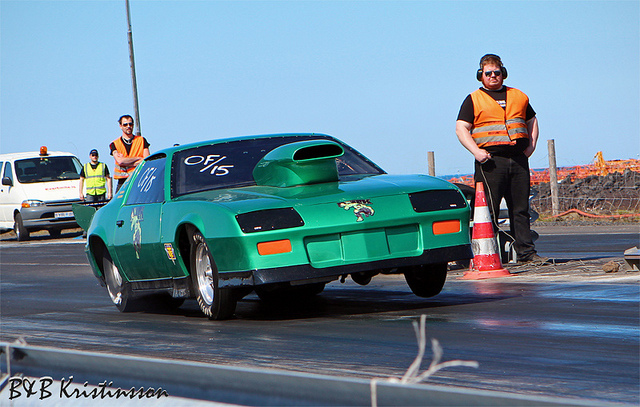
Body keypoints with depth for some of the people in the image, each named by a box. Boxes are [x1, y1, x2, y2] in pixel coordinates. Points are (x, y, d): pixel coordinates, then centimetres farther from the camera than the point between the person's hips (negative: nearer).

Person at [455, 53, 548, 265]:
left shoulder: (518, 97, 18)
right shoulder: (473, 100, 6)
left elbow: (532, 121, 28)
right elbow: (461, 129, -1)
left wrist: (531, 145, 12)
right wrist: (475, 151, -14)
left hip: (518, 159, 4)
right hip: (491, 160, -4)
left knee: (520, 208, 5)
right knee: (489, 209, -7)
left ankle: (526, 252, 8)